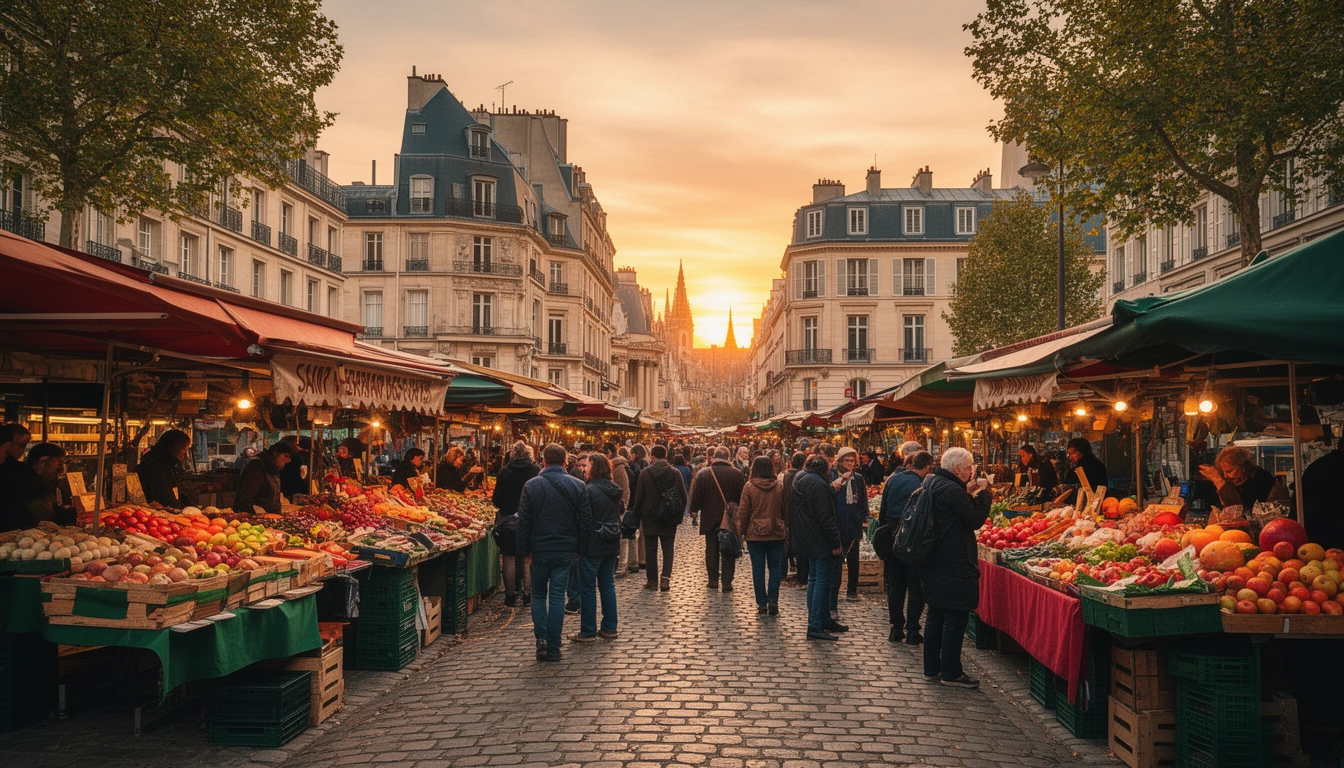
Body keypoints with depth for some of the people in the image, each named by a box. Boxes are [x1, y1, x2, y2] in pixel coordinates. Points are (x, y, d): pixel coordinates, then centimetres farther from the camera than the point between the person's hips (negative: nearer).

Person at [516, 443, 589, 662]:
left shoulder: (531, 485, -7)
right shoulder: (577, 486, -3)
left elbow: (523, 522, -5)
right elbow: (586, 521, -1)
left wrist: (524, 550, 3)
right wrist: (579, 547, 9)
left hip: (539, 549, -1)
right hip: (565, 550, 1)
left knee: (538, 595, 16)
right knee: (557, 598, 5)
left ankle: (541, 639, 3)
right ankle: (553, 648, 6)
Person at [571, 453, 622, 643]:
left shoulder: (589, 490, -16)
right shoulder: (615, 489, 6)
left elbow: (584, 521, -15)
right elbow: (620, 512, 15)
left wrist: (580, 547, -9)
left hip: (593, 546, -7)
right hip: (612, 545, 7)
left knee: (587, 588, 1)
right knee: (608, 586, 14)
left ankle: (588, 632, 5)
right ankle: (609, 628, 17)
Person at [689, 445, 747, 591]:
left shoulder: (703, 474, -6)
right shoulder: (737, 474, -7)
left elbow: (696, 497, -3)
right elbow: (743, 497, -3)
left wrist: (694, 509, 15)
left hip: (710, 519, 1)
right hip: (731, 519, -1)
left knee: (711, 551, 12)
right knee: (728, 552, 5)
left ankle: (713, 580, 16)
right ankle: (727, 582, 3)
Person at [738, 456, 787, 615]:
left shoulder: (749, 487, -9)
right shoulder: (779, 486, -2)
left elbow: (743, 512, -5)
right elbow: (785, 510, 4)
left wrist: (741, 530, 6)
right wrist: (786, 530, 14)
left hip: (755, 534, -2)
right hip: (776, 534, 2)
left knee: (758, 568, 6)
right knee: (775, 567, 9)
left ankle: (762, 603, 8)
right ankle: (773, 601, 0)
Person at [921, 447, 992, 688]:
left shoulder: (933, 484, 11)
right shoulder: (952, 490, -19)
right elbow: (975, 519, -16)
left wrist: (968, 494, 12)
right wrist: (983, 494, -5)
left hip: (935, 564, 10)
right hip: (954, 566, -10)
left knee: (936, 617, 16)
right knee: (955, 618, -2)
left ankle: (931, 668, 22)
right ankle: (951, 672, 4)